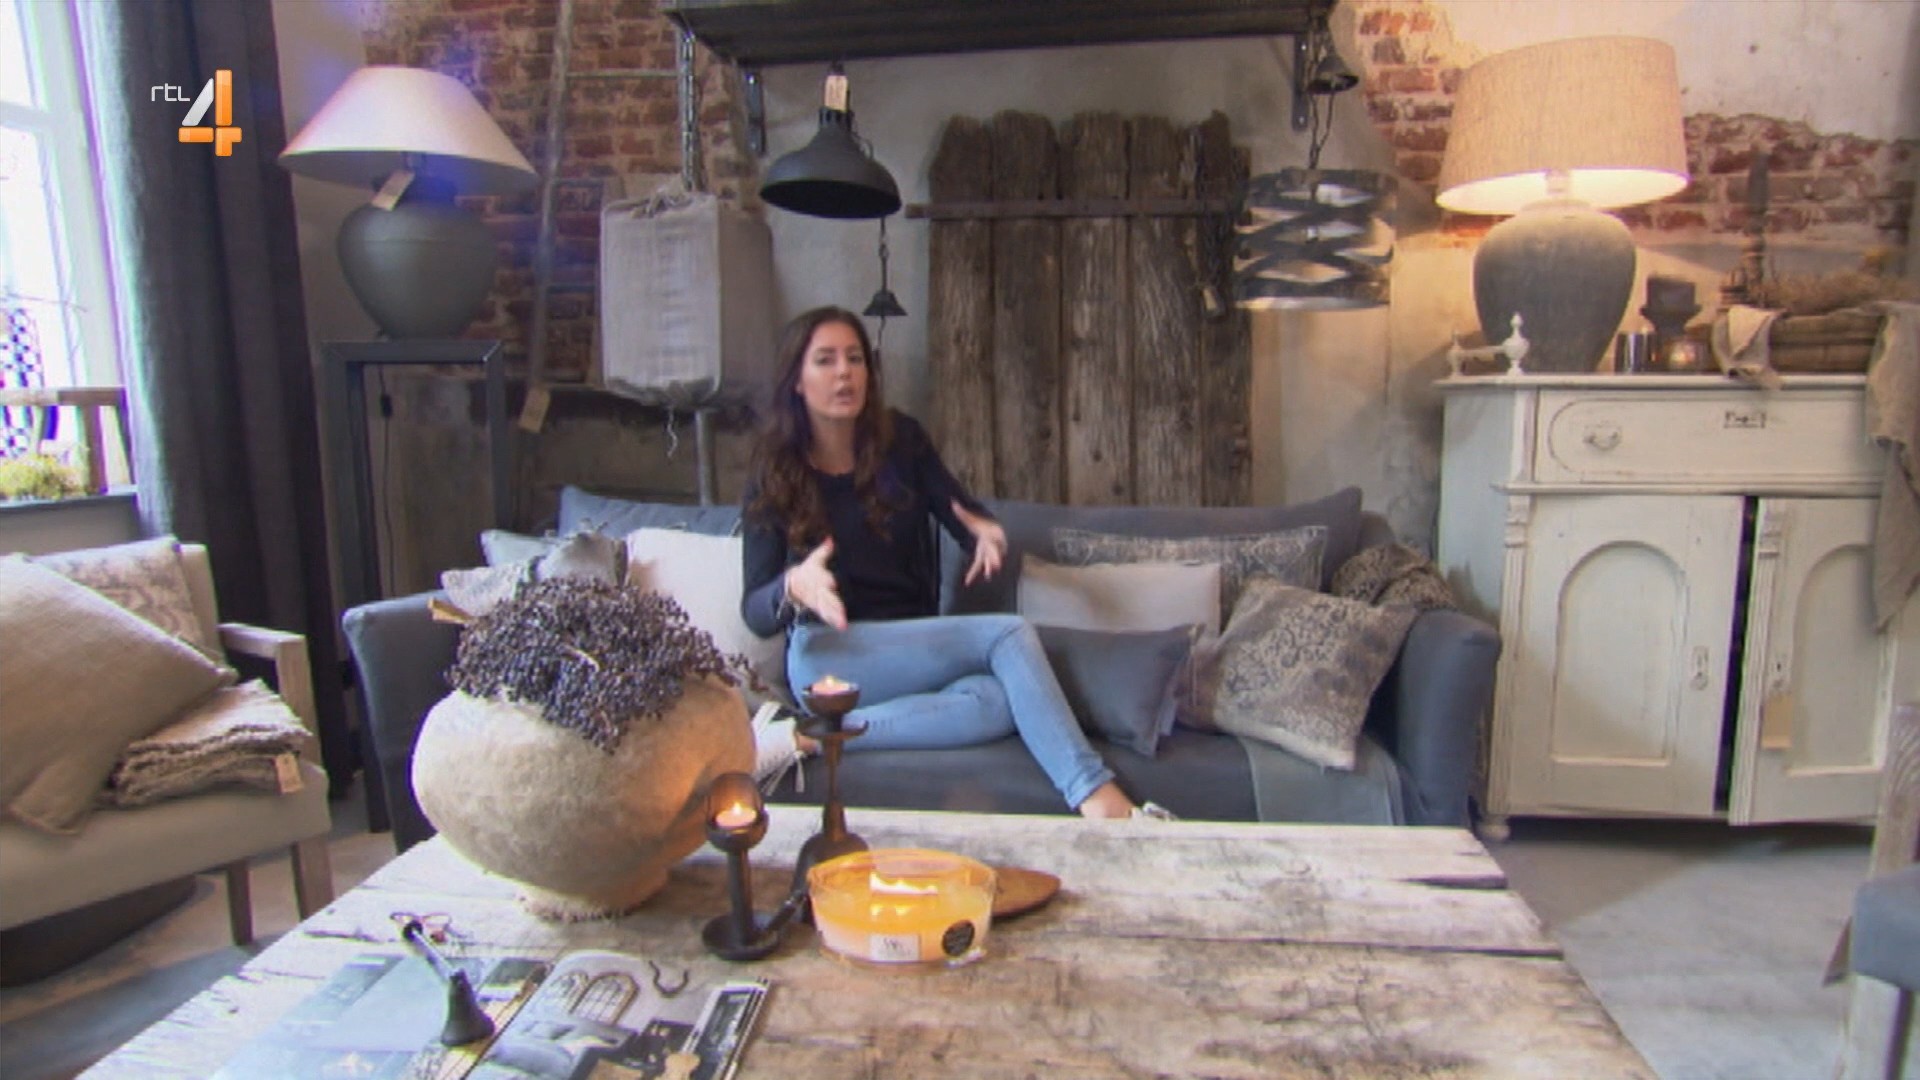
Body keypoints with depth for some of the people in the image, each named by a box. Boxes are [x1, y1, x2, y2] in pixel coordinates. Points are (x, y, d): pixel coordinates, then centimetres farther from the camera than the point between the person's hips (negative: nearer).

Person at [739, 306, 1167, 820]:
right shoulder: (773, 479, -2)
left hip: (916, 650, 4)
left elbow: (965, 515, 7)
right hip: (828, 657, -4)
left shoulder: (900, 440, 5)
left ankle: (810, 736, -32)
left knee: (998, 703, -34)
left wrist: (985, 533, -20)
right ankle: (1093, 791, -32)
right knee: (1009, 635, -27)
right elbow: (755, 614, -7)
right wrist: (793, 586, -32)